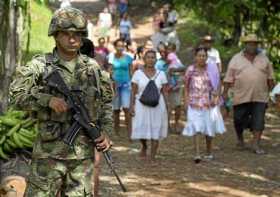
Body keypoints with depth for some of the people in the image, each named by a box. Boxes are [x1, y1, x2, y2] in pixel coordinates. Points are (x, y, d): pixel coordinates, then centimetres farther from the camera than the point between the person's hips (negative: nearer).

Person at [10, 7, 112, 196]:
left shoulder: (92, 67, 8)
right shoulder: (40, 66, -3)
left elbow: (106, 103, 15)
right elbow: (17, 95, -12)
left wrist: (105, 131, 1)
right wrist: (48, 99, -25)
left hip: (83, 152, 3)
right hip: (50, 151, -3)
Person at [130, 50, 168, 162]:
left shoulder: (161, 74, 4)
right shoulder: (138, 74, 1)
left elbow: (164, 93, 5)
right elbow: (134, 92, 1)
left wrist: (166, 108, 0)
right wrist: (132, 106, -6)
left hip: (157, 106, 1)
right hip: (141, 106, -1)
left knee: (155, 132, -1)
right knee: (141, 131, 0)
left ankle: (152, 157, 5)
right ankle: (144, 146, 32)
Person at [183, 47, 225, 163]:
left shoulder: (211, 69, 1)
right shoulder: (190, 70, 0)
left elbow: (216, 86, 6)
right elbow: (186, 87, 7)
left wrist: (215, 98, -6)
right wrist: (186, 101, 0)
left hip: (208, 104, 1)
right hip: (194, 104, -1)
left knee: (209, 129, 10)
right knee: (196, 129, -13)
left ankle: (209, 152, 27)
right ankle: (197, 154, -18)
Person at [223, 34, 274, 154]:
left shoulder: (263, 58, 8)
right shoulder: (236, 59, 2)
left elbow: (269, 76, 12)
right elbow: (229, 78, 1)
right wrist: (225, 92, -4)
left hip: (259, 97, 1)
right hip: (241, 97, -1)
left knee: (258, 120, -5)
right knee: (239, 119, 6)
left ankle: (256, 145, -2)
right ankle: (240, 139, 32)